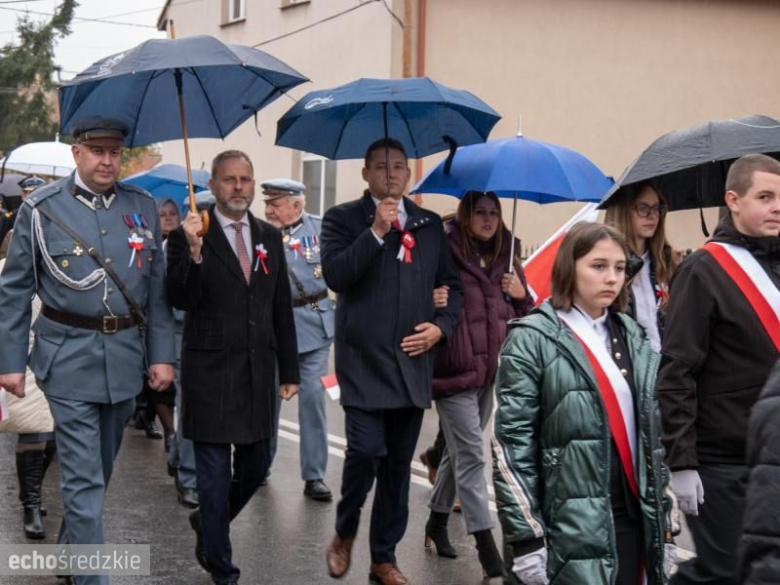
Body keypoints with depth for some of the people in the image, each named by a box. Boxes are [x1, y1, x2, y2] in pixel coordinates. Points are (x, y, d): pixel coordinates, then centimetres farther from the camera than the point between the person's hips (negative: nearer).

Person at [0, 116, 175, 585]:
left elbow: (157, 287, 7)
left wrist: (161, 354, 3)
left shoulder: (143, 207, 4)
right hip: (69, 357, -4)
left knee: (100, 468, 19)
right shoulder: (41, 209, -5)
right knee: (84, 478, -5)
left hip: (126, 356, 4)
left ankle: (71, 547, 41)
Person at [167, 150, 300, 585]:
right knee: (215, 476, 2)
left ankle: (209, 524, 42)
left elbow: (282, 309, 11)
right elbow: (182, 300, -16)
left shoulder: (270, 237, 9)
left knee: (256, 466, 15)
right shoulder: (189, 237, -6)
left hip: (259, 372, 5)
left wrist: (290, 371, 10)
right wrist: (194, 251, -30)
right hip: (210, 374, -5)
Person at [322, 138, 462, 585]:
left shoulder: (430, 224, 12)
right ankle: (344, 533, 15)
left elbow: (454, 284, 16)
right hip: (364, 361, -4)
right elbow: (335, 276, -14)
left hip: (413, 362, 4)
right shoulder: (344, 218, 1)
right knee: (366, 451, -13)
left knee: (398, 463, 8)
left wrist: (441, 325, 0)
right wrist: (376, 232, -18)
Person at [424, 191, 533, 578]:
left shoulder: (505, 255, 11)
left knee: (458, 451, 18)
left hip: (492, 369, 7)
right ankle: (486, 547, -4)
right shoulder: (445, 251, -10)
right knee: (470, 455, -6)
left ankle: (437, 523, 34)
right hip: (455, 367, -7)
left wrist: (521, 295, -2)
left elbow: (522, 313, 18)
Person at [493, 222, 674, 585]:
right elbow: (512, 443, -10)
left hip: (631, 518, 6)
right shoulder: (532, 340, -6)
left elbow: (652, 430, 17)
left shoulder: (635, 340, 13)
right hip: (568, 527, -6)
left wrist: (661, 511, 13)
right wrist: (526, 536, -13)